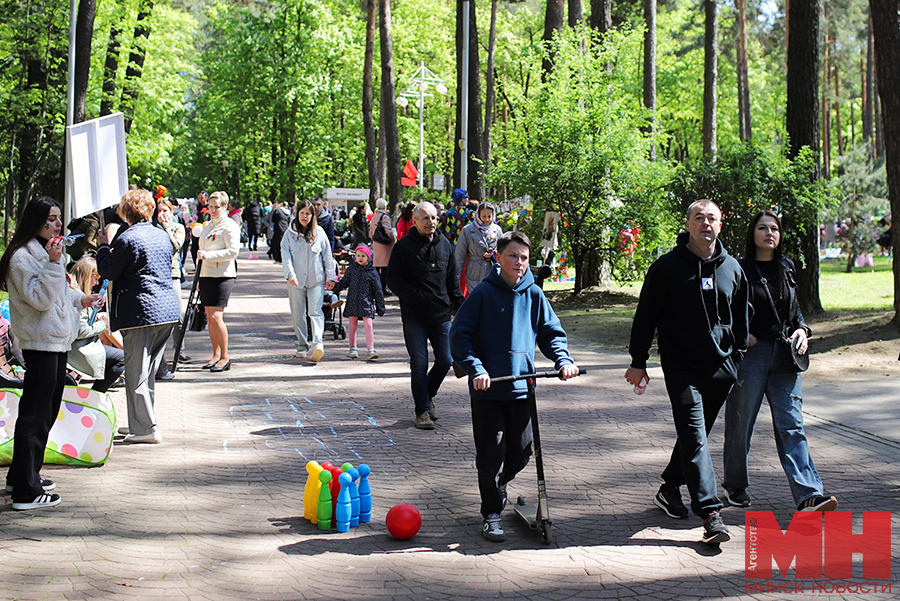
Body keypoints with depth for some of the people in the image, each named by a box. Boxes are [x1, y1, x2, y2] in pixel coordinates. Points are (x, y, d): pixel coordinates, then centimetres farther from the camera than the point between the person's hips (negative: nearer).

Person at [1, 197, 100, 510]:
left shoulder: (48, 251, 19)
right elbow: (40, 298, -22)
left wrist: (79, 299, 19)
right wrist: (53, 264, -27)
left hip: (58, 340, 10)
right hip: (40, 341, -10)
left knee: (48, 408, 16)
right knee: (35, 414, -10)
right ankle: (26, 491, -9)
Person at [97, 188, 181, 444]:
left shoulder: (126, 239, -12)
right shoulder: (162, 235, 11)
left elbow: (107, 272, -7)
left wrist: (104, 247, 10)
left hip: (140, 313, -8)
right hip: (167, 311, 8)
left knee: (137, 373, -1)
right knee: (148, 372, 17)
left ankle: (146, 428, -1)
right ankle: (139, 423, 26)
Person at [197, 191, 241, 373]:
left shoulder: (229, 226, -7)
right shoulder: (208, 226, 19)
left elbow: (233, 251, -17)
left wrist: (208, 255, -20)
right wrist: (199, 279, 23)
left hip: (222, 276, -8)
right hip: (206, 275, 8)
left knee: (216, 316, -13)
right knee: (209, 317, 8)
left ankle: (225, 357, -6)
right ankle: (216, 355, 15)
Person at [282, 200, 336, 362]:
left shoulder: (319, 232, 5)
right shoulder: (290, 234, 5)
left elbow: (327, 256, 8)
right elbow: (286, 256, -4)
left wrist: (330, 277, 4)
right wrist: (290, 274, -19)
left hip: (316, 280, -1)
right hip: (296, 281, 2)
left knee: (315, 311, -14)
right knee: (298, 315, 7)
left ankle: (317, 344, -26)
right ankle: (302, 346, 20)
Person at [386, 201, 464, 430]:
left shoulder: (444, 244, 10)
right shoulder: (404, 246, -4)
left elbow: (453, 278, 18)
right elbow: (394, 280, -7)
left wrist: (459, 304, 10)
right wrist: (416, 297, -16)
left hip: (441, 315, 4)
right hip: (414, 317, -4)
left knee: (445, 360, 4)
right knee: (419, 365, -1)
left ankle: (428, 396, 29)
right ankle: (422, 411, 8)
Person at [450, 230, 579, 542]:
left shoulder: (534, 295, 4)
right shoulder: (483, 293, -6)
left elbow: (552, 332, 12)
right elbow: (460, 336, -7)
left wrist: (563, 359, -7)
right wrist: (476, 369, -19)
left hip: (522, 387, 4)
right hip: (487, 389, -4)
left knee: (520, 452, 10)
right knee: (491, 453, -2)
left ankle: (498, 484, 40)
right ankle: (491, 513, 12)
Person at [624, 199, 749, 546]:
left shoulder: (731, 267, 9)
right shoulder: (666, 267, -3)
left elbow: (741, 317, 19)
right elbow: (646, 315, 0)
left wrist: (739, 357, 16)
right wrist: (638, 361, -1)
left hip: (720, 367, 5)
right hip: (681, 366, -4)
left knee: (696, 434, 13)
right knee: (694, 437, -12)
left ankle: (670, 489, 33)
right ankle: (710, 514, -18)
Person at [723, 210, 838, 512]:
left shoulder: (787, 267, 12)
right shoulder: (739, 269, -3)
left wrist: (801, 329, 5)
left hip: (784, 355, 4)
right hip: (750, 353, -4)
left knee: (791, 425, -4)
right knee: (741, 423, 5)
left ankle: (808, 494, -13)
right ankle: (735, 485, 24)